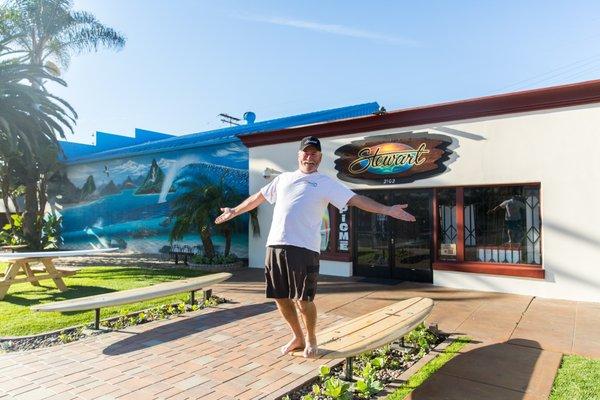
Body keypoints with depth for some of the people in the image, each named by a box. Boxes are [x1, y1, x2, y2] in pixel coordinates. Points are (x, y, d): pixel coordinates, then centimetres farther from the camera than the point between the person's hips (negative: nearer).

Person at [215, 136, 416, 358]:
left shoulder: (327, 183, 6)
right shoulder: (283, 178, 20)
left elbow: (356, 199, -2)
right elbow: (258, 197, 31)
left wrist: (387, 209, -14)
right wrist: (234, 211, 38)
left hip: (304, 247, -4)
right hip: (275, 245, 5)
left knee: (303, 299, -3)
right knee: (280, 297, 10)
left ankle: (311, 339, 26)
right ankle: (297, 337, 33)